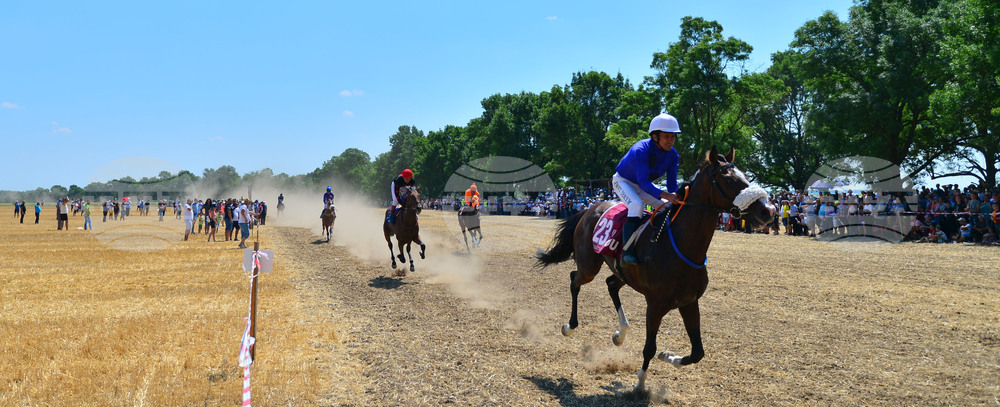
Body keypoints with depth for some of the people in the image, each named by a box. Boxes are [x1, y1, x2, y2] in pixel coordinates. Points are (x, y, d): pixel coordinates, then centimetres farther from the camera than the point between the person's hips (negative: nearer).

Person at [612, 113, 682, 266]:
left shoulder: (673, 155, -13)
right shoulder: (641, 150, -34)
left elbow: (672, 184, -10)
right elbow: (643, 182, -42)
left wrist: (676, 197, -32)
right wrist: (665, 195, -55)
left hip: (644, 185, 7)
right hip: (623, 182, -7)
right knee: (637, 205, -34)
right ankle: (627, 251, -38)